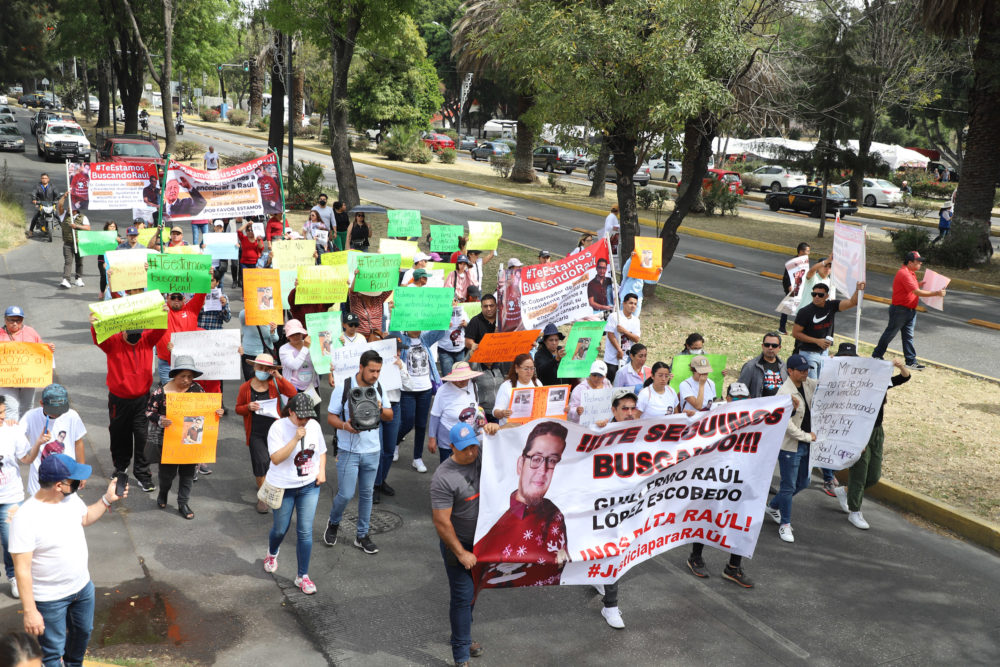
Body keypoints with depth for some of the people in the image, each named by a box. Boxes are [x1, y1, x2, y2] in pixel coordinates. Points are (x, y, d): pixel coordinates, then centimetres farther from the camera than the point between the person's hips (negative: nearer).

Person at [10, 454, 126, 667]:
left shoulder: (71, 497, -9)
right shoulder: (25, 517, -30)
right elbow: (22, 570, -26)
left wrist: (108, 499, 0)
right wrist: (29, 612, -25)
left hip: (83, 587, 7)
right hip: (50, 599, -7)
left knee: (83, 632, 29)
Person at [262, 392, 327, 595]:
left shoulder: (314, 426, -1)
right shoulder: (278, 428, -16)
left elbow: (321, 451, 14)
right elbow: (276, 458, -24)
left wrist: (321, 471, -2)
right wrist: (296, 439, -31)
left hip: (309, 487, 3)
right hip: (283, 488, -2)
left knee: (305, 532, 0)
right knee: (280, 529, 14)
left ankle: (302, 576, 12)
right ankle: (272, 554, 49)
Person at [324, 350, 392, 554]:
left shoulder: (379, 388, 2)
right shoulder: (343, 388, -11)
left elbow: (390, 416, 10)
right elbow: (331, 417, -7)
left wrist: (380, 409, -13)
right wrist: (345, 425, -27)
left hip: (372, 451, 4)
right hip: (349, 451, -4)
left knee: (367, 494, 11)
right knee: (346, 494, -3)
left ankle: (362, 536, 24)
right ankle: (333, 524, 27)